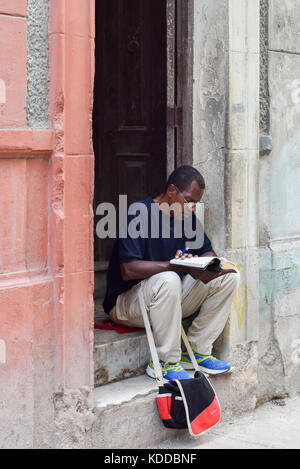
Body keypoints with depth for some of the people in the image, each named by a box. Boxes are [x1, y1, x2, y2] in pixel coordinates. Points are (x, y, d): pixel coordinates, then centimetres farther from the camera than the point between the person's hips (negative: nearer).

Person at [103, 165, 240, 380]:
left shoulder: (187, 216, 5)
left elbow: (207, 251, 9)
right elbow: (128, 270, -27)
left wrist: (207, 267, -17)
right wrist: (174, 264, -38)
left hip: (172, 298, 8)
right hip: (126, 302, -7)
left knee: (229, 275, -8)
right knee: (168, 280, -39)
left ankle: (197, 350, -3)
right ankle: (165, 361, -25)